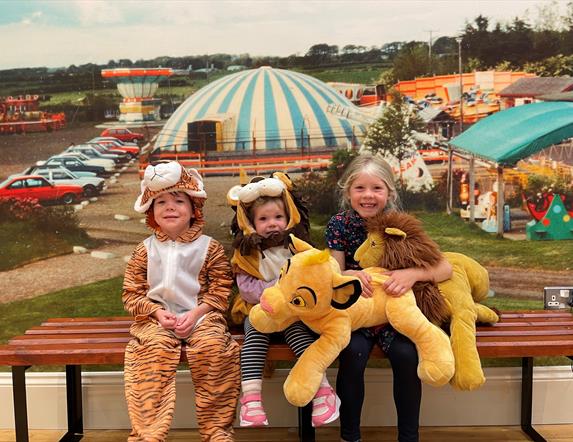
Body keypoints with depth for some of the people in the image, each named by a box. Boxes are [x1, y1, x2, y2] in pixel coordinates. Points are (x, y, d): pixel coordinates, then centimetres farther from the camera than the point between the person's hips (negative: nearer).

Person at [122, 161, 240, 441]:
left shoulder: (209, 248, 4)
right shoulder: (145, 250, 7)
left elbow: (221, 290, 1)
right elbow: (132, 293, 6)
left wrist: (196, 313, -15)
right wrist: (158, 313, -12)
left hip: (200, 315, -1)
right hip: (157, 317, 1)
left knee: (212, 345, -31)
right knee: (155, 349, -31)